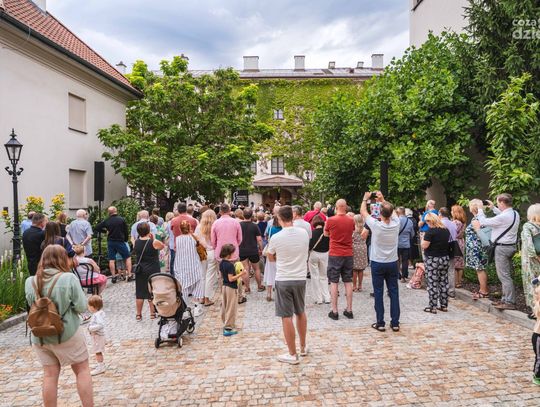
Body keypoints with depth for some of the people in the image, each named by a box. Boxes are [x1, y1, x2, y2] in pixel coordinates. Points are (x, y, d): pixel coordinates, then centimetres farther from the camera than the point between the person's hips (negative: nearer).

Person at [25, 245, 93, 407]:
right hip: (67, 333, -4)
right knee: (82, 370, 11)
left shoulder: (30, 282, -5)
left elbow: (32, 304, 10)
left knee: (50, 375, 15)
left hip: (40, 336, 4)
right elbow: (81, 307, -13)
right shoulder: (69, 278, -17)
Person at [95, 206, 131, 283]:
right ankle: (129, 275, 1)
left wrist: (105, 230, 15)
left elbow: (97, 228, 2)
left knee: (111, 260, 9)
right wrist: (126, 239, 12)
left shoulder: (107, 221, -1)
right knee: (128, 257, 7)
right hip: (120, 241, -2)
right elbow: (126, 231, -2)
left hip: (110, 242, 3)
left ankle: (113, 277, 10)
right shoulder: (121, 219, -6)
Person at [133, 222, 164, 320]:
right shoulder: (154, 242, -14)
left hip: (140, 271, 3)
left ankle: (138, 314, 18)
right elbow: (162, 246, 4)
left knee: (140, 292, 11)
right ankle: (152, 313, 15)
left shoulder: (136, 243, -3)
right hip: (153, 271, -3)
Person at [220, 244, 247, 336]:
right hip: (231, 288, -9)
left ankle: (226, 324, 31)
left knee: (224, 307, 17)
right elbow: (231, 279, -24)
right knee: (231, 309, 1)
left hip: (224, 286, 9)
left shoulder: (221, 263, 3)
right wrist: (240, 274, -22)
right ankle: (228, 328, 4)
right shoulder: (230, 265, -23)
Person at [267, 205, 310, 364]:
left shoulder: (276, 238, -14)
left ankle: (292, 355, 11)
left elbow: (271, 259, 4)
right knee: (301, 313, 21)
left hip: (283, 280, -4)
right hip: (300, 278, 4)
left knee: (286, 317, 4)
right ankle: (303, 347, 34)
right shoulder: (304, 233, -4)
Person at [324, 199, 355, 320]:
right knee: (348, 282, 10)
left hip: (335, 255, -3)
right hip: (348, 255, 3)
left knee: (334, 282, 4)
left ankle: (334, 311, 5)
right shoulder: (351, 221, -1)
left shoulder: (331, 220, -10)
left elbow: (326, 234, 7)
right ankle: (349, 310, 16)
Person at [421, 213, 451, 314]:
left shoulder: (431, 231, -15)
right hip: (445, 258, 7)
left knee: (432, 283, -1)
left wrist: (423, 238, 0)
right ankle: (444, 305, 20)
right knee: (444, 282, 12)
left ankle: (433, 307, 5)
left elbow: (424, 246, -16)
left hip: (432, 260, -7)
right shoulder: (446, 230, 7)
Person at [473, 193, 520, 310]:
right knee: (506, 275, 15)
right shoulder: (515, 214, 5)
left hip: (502, 248, -9)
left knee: (504, 275, -4)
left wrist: (480, 210, -1)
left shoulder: (504, 217, -24)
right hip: (511, 246, 9)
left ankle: (510, 302, 0)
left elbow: (483, 222, -16)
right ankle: (506, 299, 23)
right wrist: (493, 208, 24)